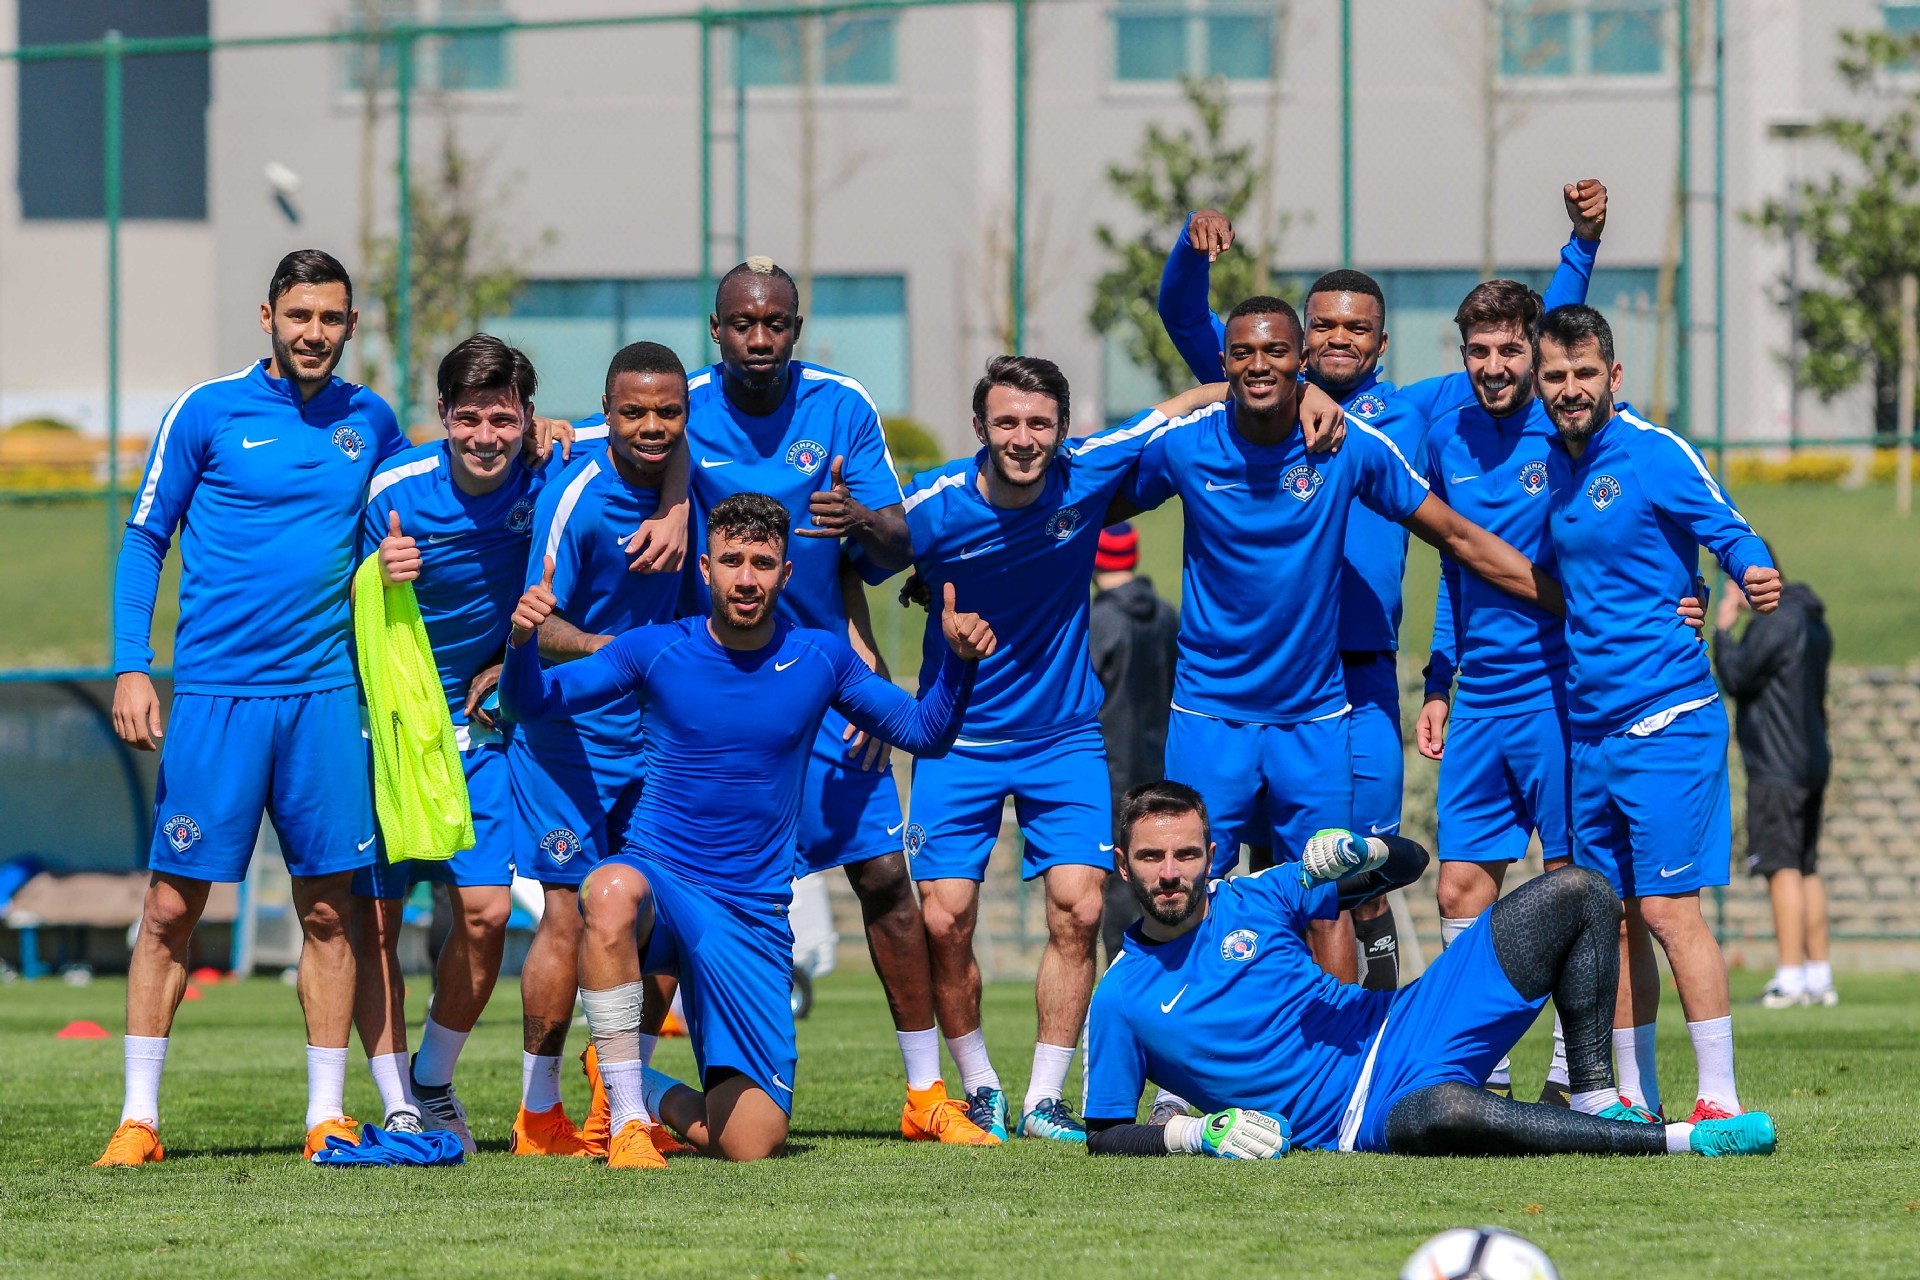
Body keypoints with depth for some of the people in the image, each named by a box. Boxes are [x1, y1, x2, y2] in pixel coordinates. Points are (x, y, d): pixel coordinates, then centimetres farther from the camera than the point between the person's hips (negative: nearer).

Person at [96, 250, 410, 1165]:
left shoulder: (369, 422, 10)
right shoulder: (206, 412, 0)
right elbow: (144, 538, 3)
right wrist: (131, 666, -6)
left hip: (326, 693, 3)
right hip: (215, 692, -3)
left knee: (328, 910, 2)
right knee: (172, 907, -3)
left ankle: (327, 1116, 8)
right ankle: (138, 1117, 3)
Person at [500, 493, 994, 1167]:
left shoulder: (821, 657, 2)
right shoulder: (656, 651, -3)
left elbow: (923, 733, 10)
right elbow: (531, 702, -2)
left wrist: (959, 661, -9)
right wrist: (522, 642, -23)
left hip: (753, 918, 2)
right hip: (660, 883, -2)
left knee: (750, 1144, -8)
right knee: (612, 893, -42)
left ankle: (655, 1096, 27)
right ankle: (627, 1118, -29)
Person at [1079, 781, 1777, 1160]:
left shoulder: (1254, 898, 8)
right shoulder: (1120, 1002, -1)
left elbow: (1411, 862, 13)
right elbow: (1104, 1136, 3)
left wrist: (1357, 850, -11)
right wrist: (1195, 1131, -16)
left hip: (1405, 1026, 6)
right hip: (1360, 1121, -6)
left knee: (1577, 894, -4)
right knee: (1445, 1112, -45)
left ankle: (1597, 1103, -8)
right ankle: (1681, 1141, -36)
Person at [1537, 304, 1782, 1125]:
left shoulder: (1654, 454, -8)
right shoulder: (1555, 466, 13)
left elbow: (1728, 530, -13)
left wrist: (1753, 574, -36)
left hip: (1665, 720, -7)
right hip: (1591, 731, 7)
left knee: (1667, 908, -12)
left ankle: (1720, 1100, -11)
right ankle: (1636, 1101, 16)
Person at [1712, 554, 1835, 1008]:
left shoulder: (1775, 622, -15)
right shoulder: (1813, 622, 15)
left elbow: (1736, 678, -12)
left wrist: (1722, 630, -2)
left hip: (1776, 767, -9)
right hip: (1812, 764, 9)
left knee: (1783, 868, -9)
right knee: (1807, 869, 11)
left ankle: (1791, 977, -12)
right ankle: (1819, 976, 12)